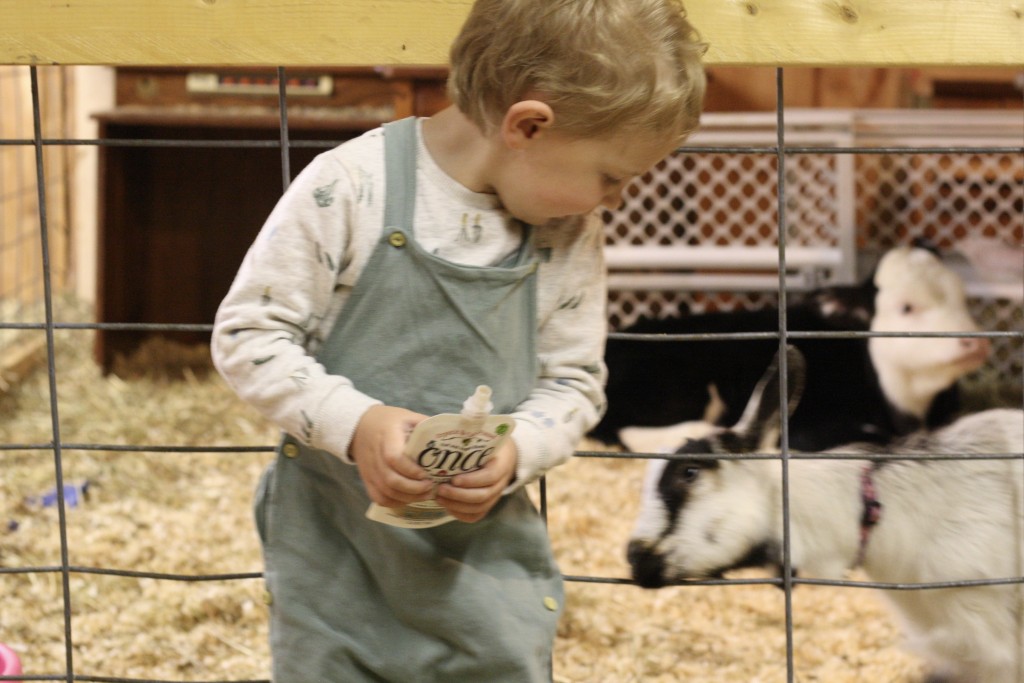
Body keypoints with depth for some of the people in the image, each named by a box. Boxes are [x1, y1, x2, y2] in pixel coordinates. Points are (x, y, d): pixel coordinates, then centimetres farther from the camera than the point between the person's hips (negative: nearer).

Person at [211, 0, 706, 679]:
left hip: (487, 550, 3)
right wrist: (353, 422, -25)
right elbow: (248, 332, -12)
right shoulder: (349, 188, -15)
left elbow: (574, 382, 5)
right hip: (335, 546, -3)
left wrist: (513, 452, -16)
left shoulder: (571, 234, -3)